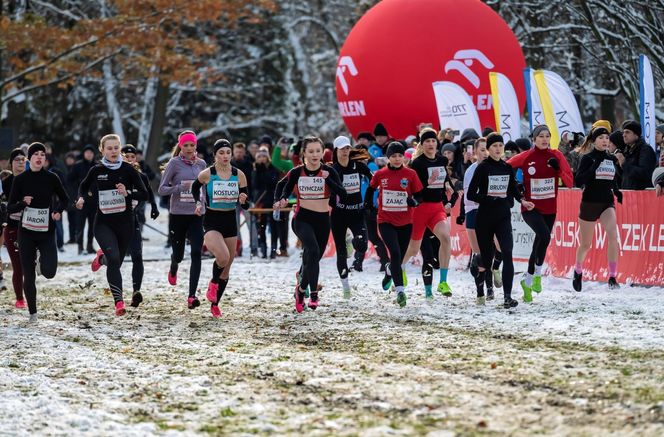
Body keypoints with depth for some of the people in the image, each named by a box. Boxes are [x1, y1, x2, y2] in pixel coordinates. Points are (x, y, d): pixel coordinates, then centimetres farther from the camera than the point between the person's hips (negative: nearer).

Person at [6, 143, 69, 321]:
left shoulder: (51, 178, -2)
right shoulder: (20, 179, -3)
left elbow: (64, 199, 14)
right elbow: (10, 208, -2)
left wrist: (58, 210, -5)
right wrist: (23, 203, -21)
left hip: (47, 232, 0)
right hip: (27, 233, 0)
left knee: (49, 272, -15)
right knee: (28, 276, 0)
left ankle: (41, 260, 21)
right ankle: (32, 313, 17)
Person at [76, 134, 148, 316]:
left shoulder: (128, 170, -4)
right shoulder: (96, 170, 0)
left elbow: (144, 194, -4)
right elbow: (83, 187, 19)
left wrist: (127, 193, -22)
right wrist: (82, 198, -1)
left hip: (124, 223, 1)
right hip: (103, 223, -1)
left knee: (116, 262, 13)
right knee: (114, 259, -21)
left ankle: (101, 258, 50)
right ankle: (119, 302, -21)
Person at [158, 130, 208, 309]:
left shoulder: (201, 164, 8)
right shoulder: (174, 163, -4)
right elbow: (162, 189, -6)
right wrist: (182, 187, -19)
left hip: (196, 215, 2)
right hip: (177, 215, -2)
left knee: (196, 253, -13)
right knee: (178, 254, 9)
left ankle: (192, 296, -15)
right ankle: (173, 269, 49)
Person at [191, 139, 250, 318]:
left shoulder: (239, 175, -1)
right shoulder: (206, 174, -8)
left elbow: (246, 205, 2)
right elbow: (195, 187, 15)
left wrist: (243, 201, -19)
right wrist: (198, 203, 3)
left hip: (230, 222, 4)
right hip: (211, 221, -4)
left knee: (226, 268, 10)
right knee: (223, 257, -28)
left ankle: (214, 304, 27)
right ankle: (213, 283, 4)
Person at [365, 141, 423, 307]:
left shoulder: (410, 174, -2)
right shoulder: (380, 174, 0)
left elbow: (419, 195, 2)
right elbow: (371, 189, 18)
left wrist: (414, 201, -18)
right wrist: (367, 204, 9)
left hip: (405, 223, 2)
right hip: (386, 221, -2)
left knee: (399, 257, 12)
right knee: (395, 253, -20)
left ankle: (389, 271, 48)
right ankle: (400, 290, -20)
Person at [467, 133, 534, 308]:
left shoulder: (507, 167, 8)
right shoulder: (483, 168, -5)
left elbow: (513, 189, 21)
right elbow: (471, 194, -8)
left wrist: (522, 200, 2)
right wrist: (490, 198, -19)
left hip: (503, 217, 3)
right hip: (485, 218, -3)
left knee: (507, 253, -14)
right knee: (486, 256, 4)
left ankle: (507, 296, -19)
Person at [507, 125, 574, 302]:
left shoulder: (556, 156, 0)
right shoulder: (525, 157, -6)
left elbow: (570, 182, -3)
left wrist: (559, 169, -19)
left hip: (550, 209, 3)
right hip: (530, 207, -3)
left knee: (539, 245, 12)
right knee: (544, 236, -28)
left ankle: (527, 282, 31)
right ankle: (537, 274, -10)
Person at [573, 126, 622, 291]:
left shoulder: (612, 159, 8)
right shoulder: (587, 158, -5)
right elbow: (578, 181, -15)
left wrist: (617, 192, 3)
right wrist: (594, 167, -23)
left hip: (607, 203, 2)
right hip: (589, 203, -2)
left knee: (613, 235, -25)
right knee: (586, 244, 11)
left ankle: (612, 277, -24)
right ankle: (578, 270, 41)